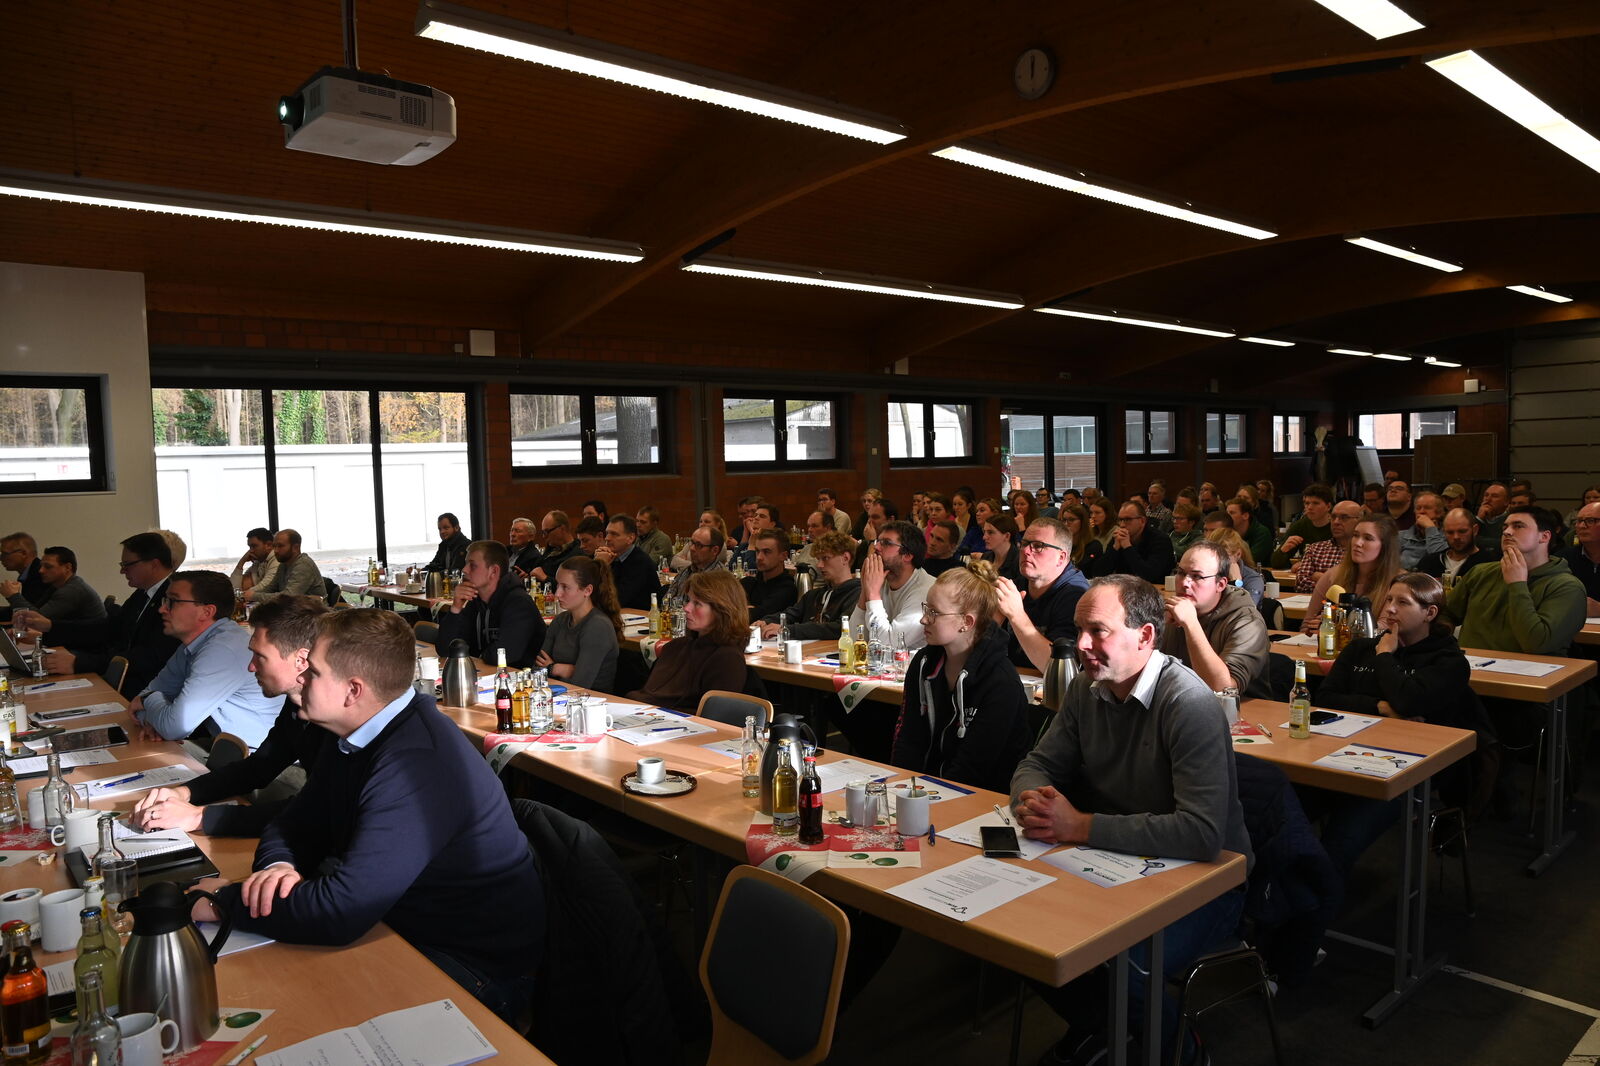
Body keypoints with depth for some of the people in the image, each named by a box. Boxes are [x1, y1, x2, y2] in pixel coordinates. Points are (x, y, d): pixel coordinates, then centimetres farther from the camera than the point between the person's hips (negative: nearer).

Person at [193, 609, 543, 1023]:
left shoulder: (419, 762, -31)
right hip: (401, 924, 9)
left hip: (476, 969, -9)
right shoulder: (356, 738, 2)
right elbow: (294, 827, 10)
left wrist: (222, 903, -19)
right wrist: (278, 865, -14)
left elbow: (340, 911, -34)